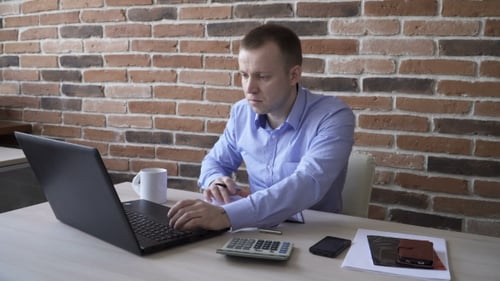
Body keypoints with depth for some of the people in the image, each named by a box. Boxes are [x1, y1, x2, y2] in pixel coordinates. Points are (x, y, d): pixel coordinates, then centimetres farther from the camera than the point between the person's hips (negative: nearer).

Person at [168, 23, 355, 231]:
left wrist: (227, 215, -43)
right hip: (259, 228, 3)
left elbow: (307, 185, -32)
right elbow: (215, 161, 14)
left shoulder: (334, 118, -18)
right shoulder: (241, 113, -1)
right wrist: (216, 181, -11)